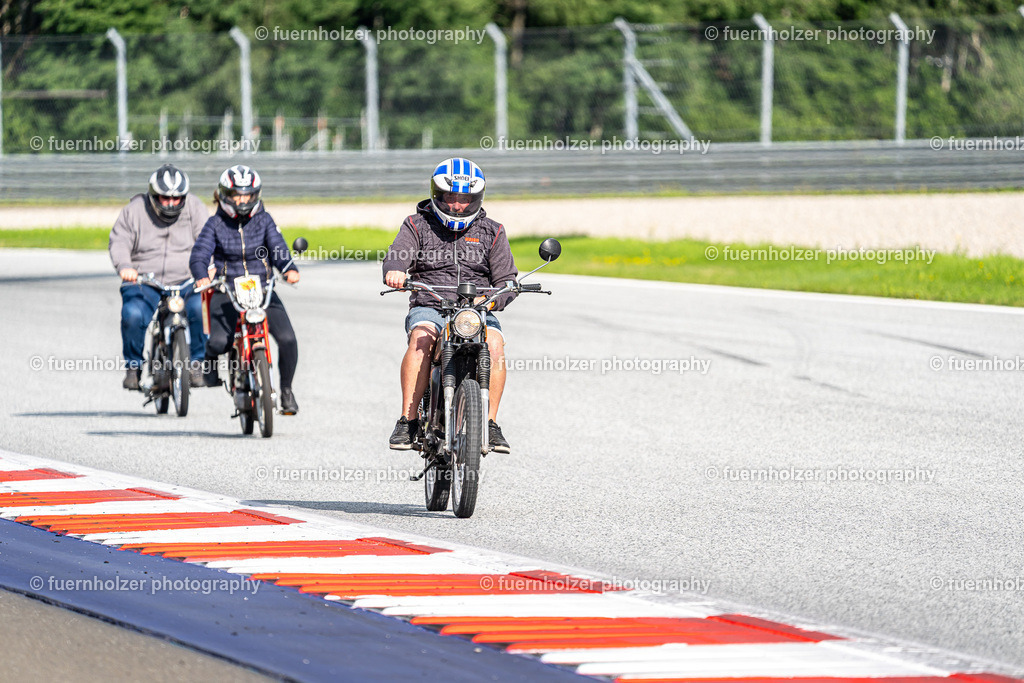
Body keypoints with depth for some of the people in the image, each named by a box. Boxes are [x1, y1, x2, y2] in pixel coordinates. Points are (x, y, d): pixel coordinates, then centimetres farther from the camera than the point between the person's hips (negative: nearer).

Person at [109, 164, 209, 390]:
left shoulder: (194, 208, 5)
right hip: (143, 282, 0)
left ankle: (196, 363, -10)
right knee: (132, 314, -30)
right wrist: (124, 266, -25)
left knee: (199, 308, -31)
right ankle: (133, 367, -6)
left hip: (186, 283, 1)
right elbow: (119, 241, -3)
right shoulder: (134, 210, 3)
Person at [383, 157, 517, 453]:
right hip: (429, 308, -1)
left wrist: (491, 299, -18)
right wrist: (395, 270, -35)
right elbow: (398, 254, -9)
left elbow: (506, 279, 6)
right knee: (421, 338, -34)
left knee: (495, 343, -30)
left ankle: (490, 424, -23)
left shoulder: (492, 232, 13)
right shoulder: (418, 226, 9)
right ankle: (408, 421, -31)